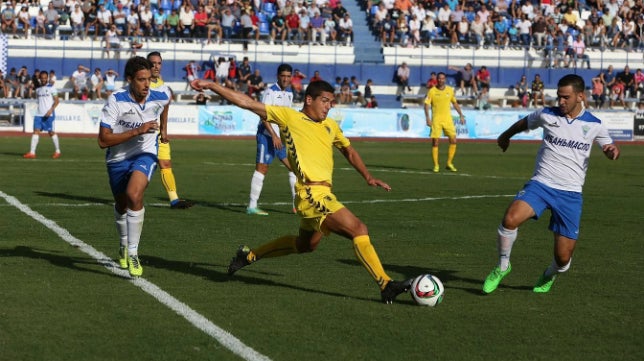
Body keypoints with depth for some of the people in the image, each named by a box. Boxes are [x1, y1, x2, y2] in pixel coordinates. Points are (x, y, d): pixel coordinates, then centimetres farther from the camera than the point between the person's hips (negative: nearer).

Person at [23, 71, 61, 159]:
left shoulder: (51, 88, -3)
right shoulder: (38, 89, 14)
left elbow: (57, 101, -6)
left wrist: (51, 110, -18)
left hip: (49, 115, -5)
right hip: (39, 114, 5)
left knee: (51, 132, 0)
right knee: (36, 131, -5)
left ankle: (57, 151, 15)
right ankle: (32, 153, -9)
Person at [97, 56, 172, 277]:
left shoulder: (160, 97, -14)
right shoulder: (116, 100, -22)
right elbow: (103, 140, -25)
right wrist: (137, 131, -32)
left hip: (144, 155, -1)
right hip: (117, 159, 1)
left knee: (134, 195, -30)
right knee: (121, 205, 21)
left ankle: (133, 253, -22)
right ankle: (124, 246, 52)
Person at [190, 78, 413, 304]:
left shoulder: (330, 126, 16)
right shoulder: (289, 116, -2)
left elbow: (349, 151, 31)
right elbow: (246, 103, -2)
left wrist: (368, 177, 18)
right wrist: (211, 86, -5)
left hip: (324, 194, 9)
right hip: (313, 194, -9)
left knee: (305, 245, 26)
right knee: (359, 230, -18)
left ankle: (250, 255, 41)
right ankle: (386, 286, -18)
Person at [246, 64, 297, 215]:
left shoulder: (289, 93, 13)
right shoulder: (270, 92, -11)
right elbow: (263, 115, -18)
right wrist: (274, 136, -23)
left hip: (282, 138, 8)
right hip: (267, 136, -8)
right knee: (261, 169, -7)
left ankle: (297, 205, 10)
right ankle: (252, 206, -3)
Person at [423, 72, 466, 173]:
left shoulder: (450, 90, 6)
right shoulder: (432, 91, -3)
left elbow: (455, 103, 17)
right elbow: (426, 104, -5)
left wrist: (461, 115, 13)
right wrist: (427, 118, -17)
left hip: (448, 119, 3)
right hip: (436, 119, -3)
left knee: (453, 141, -3)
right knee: (435, 142, -4)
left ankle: (449, 164, 10)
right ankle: (436, 165, 7)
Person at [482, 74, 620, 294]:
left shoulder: (594, 125, 3)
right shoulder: (547, 115, 2)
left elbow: (610, 149, 16)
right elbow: (524, 123, 23)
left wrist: (613, 150, -9)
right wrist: (505, 136, 40)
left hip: (570, 194, 0)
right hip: (541, 184, 0)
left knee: (563, 258, -2)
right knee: (510, 219, -30)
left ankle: (549, 276, 36)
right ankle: (502, 266, -4)